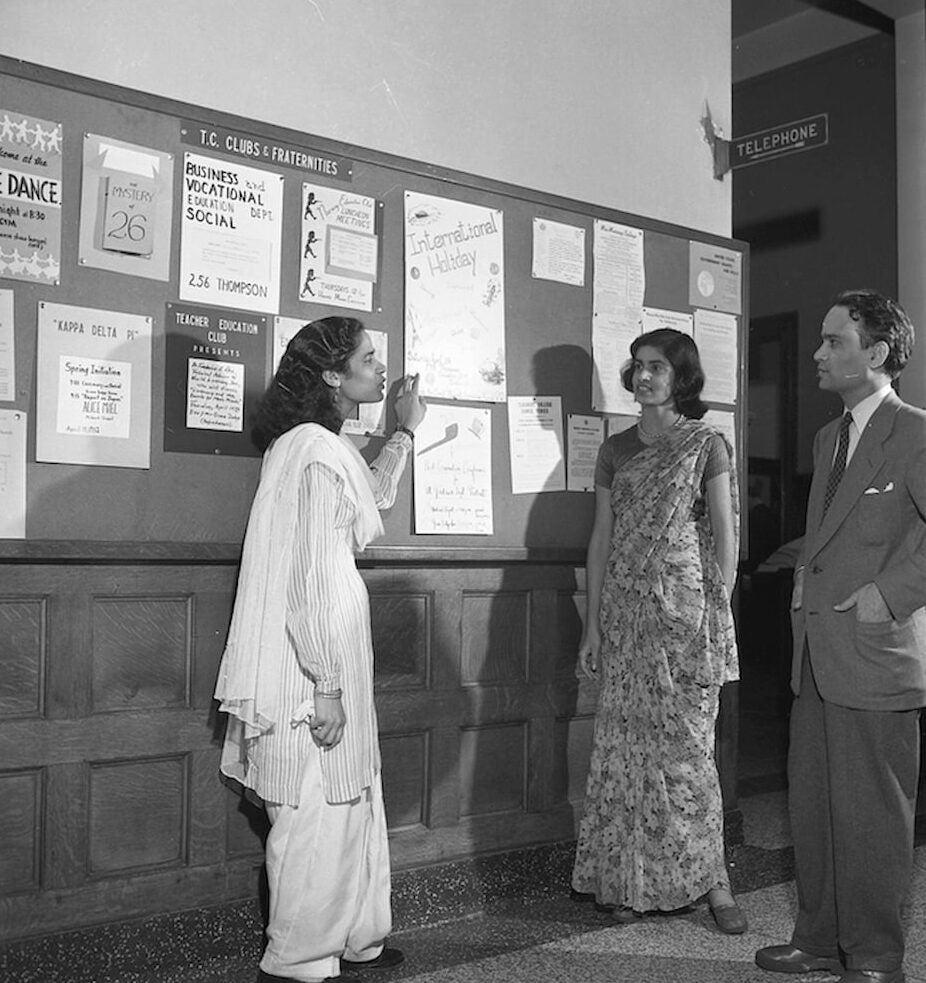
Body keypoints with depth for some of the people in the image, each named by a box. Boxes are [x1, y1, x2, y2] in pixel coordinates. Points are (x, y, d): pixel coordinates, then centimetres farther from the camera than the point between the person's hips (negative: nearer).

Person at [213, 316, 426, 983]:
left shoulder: (327, 445, 13)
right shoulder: (316, 452, -19)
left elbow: (375, 498, 33)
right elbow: (311, 581, -22)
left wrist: (406, 430, 27)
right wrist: (326, 685, -21)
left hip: (329, 654, 10)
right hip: (311, 660, -10)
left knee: (351, 801, 19)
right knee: (318, 813, 2)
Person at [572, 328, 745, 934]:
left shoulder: (707, 444, 1)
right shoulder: (616, 450, 11)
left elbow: (725, 535, 0)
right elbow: (602, 538, 10)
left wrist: (719, 613, -8)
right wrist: (593, 622, 7)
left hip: (685, 606, -3)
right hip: (625, 607, 4)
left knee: (687, 741, -2)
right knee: (626, 742, 5)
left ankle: (711, 879, 11)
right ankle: (633, 879, 15)